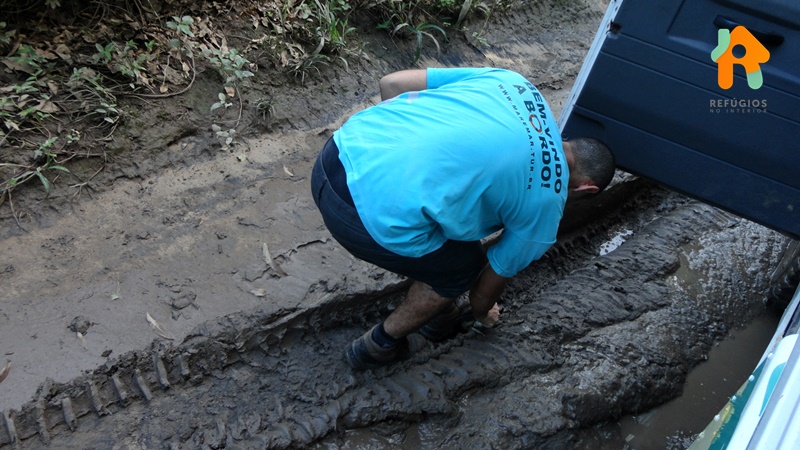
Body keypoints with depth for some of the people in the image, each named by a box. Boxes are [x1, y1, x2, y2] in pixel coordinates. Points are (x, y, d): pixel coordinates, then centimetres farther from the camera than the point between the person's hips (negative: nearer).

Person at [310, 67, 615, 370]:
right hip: (376, 216, -7)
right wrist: (482, 312, 42)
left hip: (343, 149, 8)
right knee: (464, 266, 22)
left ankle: (441, 315, 52)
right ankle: (379, 347, 38)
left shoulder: (508, 80, 18)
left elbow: (392, 83, 15)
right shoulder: (547, 199, 6)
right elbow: (498, 271, 21)